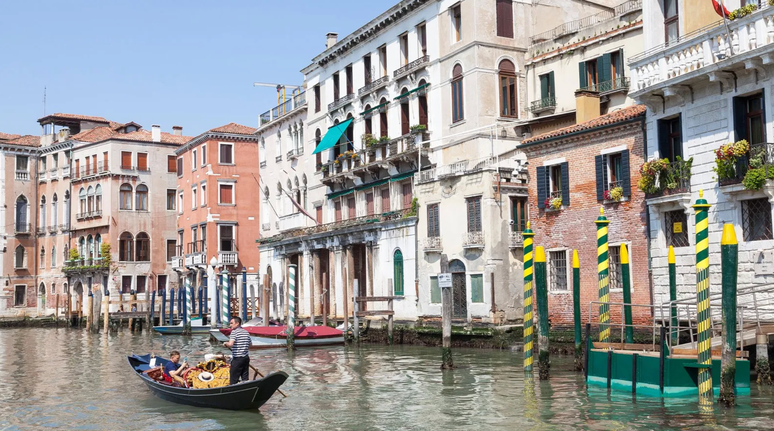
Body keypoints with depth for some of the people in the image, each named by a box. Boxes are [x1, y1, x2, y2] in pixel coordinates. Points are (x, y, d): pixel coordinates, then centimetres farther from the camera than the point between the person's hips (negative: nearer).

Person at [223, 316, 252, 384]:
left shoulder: (234, 331, -10)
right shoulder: (246, 332, 12)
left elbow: (230, 344, -23)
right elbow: (250, 344, 21)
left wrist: (225, 343, -6)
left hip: (237, 359, -7)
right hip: (246, 358, 7)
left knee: (234, 380, -2)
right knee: (245, 379, 9)